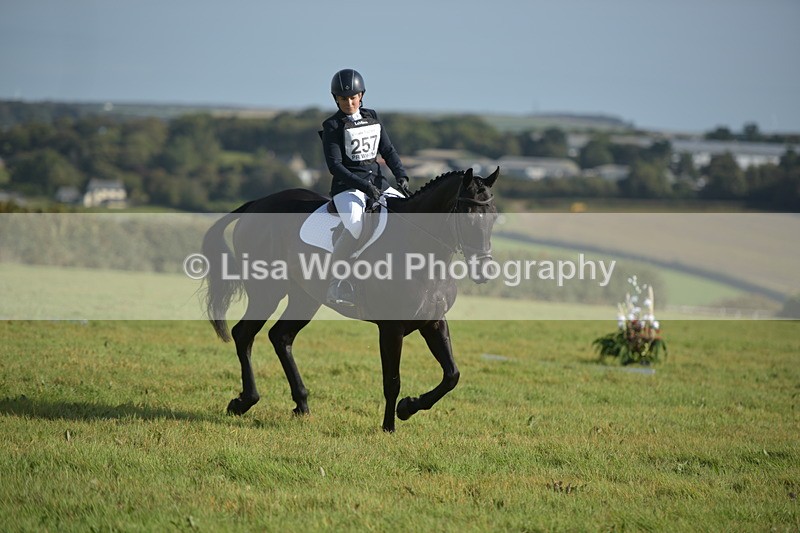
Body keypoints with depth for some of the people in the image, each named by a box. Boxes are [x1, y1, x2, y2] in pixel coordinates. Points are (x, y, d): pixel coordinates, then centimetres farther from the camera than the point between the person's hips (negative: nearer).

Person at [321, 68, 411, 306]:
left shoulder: (373, 118, 13)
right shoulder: (332, 126, -4)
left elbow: (388, 151, 13)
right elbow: (334, 165, -11)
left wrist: (401, 176, -5)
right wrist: (364, 186, -21)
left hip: (377, 182, 6)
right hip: (347, 186, -6)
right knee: (355, 227, -34)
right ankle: (334, 283, -23)